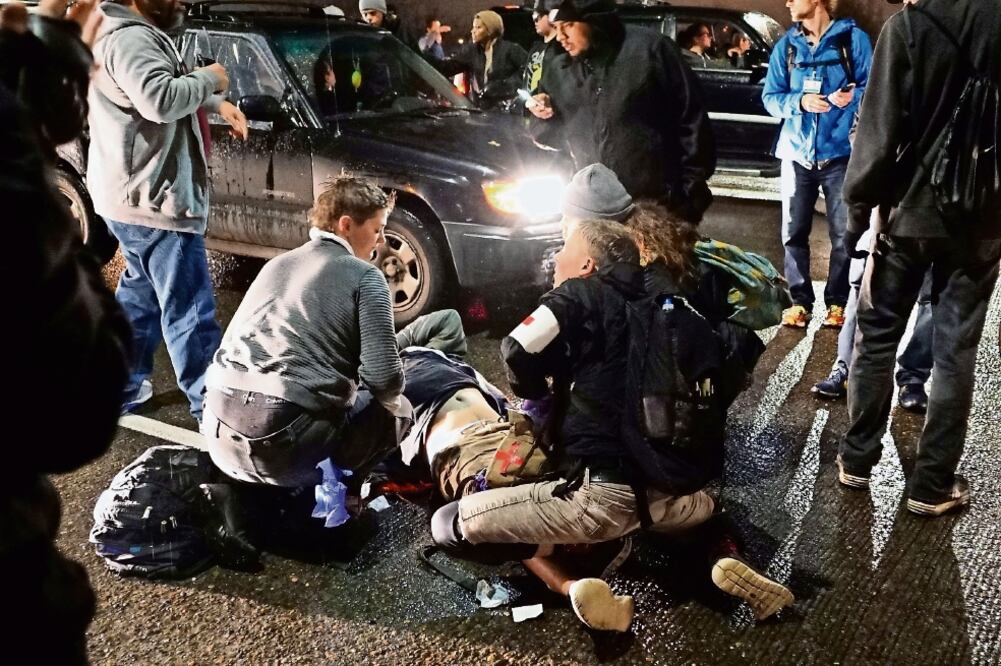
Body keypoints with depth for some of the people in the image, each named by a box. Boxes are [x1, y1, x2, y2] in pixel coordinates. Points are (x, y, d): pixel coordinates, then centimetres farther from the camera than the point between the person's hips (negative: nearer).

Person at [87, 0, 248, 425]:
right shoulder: (131, 37, -19)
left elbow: (162, 91, 30)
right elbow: (161, 100, -34)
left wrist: (217, 103, 17)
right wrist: (209, 78, -17)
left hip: (136, 194, 12)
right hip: (153, 198, -12)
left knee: (141, 293, 22)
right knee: (189, 309, -5)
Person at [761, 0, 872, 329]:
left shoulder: (853, 38, -1)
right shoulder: (786, 45, 7)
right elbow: (770, 97, 4)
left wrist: (853, 96, -22)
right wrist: (799, 102, -15)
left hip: (840, 152, -2)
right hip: (797, 151, 3)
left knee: (843, 233, 1)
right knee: (793, 231, 3)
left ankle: (836, 303, 12)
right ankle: (800, 301, 14)